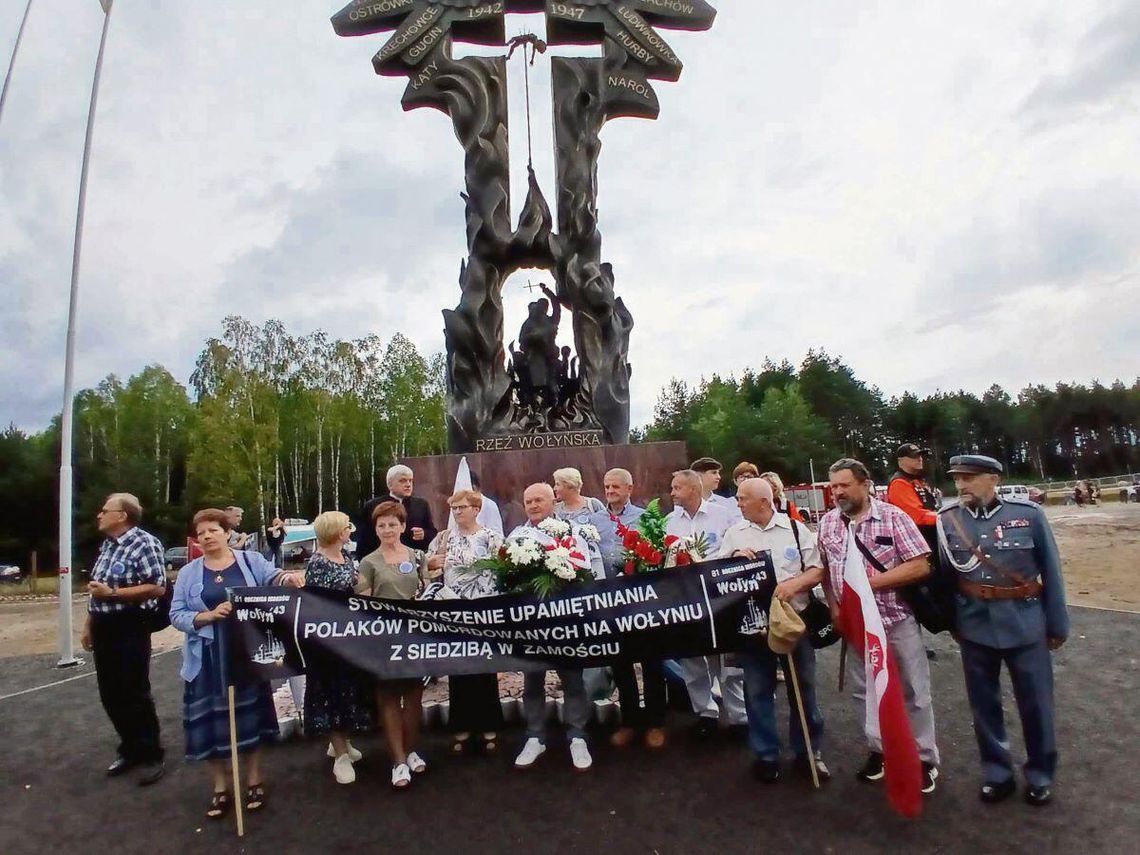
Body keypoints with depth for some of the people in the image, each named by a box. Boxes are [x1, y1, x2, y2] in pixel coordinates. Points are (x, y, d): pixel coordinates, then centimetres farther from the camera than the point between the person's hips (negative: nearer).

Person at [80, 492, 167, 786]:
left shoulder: (144, 543, -15)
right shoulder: (108, 545, 13)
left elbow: (158, 587, -21)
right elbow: (96, 590, 20)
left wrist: (112, 593, -22)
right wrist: (89, 625, 18)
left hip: (129, 628, -8)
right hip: (104, 628, 9)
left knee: (135, 694, 0)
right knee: (110, 694, 14)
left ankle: (152, 755, 14)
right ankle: (131, 748, 30)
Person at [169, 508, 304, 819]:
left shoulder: (250, 560, 2)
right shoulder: (188, 573, 5)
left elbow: (273, 577, -12)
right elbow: (176, 614, 1)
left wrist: (288, 578, -35)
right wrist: (208, 616, -17)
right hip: (207, 659, 1)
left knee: (250, 714, 8)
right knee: (210, 719, 6)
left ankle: (254, 781, 25)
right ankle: (220, 788, 24)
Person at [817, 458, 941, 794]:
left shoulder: (893, 517, -12)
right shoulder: (828, 523, 0)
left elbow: (920, 567, -15)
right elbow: (824, 569, 9)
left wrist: (871, 582, -20)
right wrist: (833, 608, 0)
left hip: (897, 621, -4)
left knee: (913, 693, 9)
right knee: (866, 692, 16)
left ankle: (924, 759, 26)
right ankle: (879, 750, 34)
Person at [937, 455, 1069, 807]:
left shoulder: (1028, 514, -9)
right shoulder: (946, 520, -8)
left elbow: (1051, 571, -2)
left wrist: (1057, 624, 2)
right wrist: (948, 620, 2)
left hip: (1025, 627, -1)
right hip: (975, 629, 1)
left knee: (1035, 705, 14)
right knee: (984, 705, 14)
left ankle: (1040, 777, 36)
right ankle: (997, 774, 34)